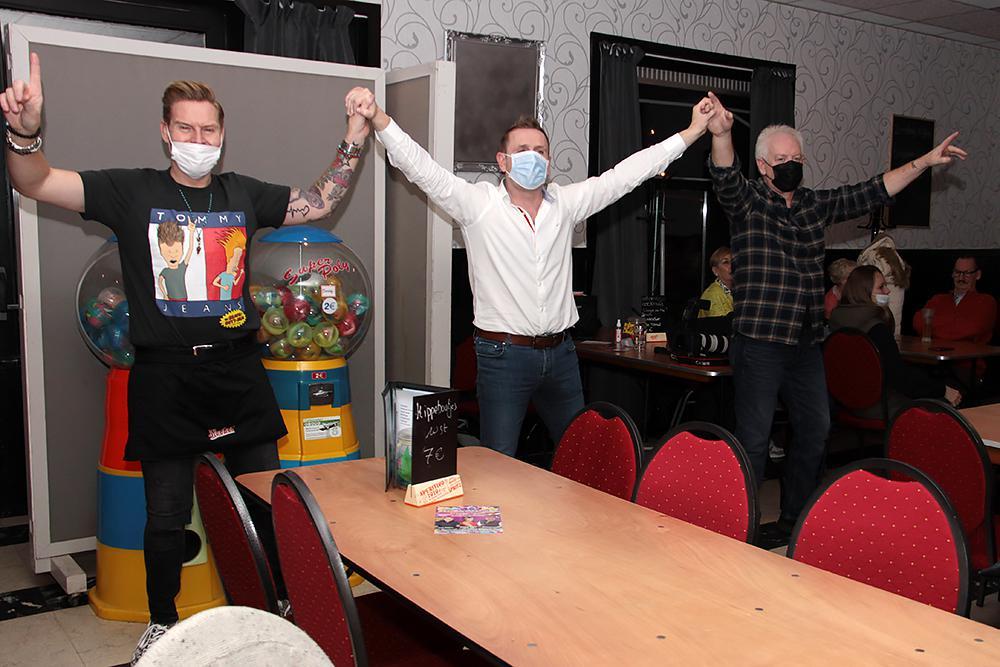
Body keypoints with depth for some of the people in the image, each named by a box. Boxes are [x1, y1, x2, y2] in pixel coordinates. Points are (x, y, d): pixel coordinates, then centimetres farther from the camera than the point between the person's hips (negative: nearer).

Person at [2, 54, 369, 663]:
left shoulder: (244, 194, 8)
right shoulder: (132, 191, 0)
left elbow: (318, 203, 15)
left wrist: (354, 140, 6)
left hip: (238, 369, 3)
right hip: (165, 377, -2)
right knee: (166, 516, 8)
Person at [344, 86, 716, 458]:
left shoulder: (565, 203, 6)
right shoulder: (478, 204, -5)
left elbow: (628, 172, 8)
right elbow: (420, 167, -15)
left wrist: (693, 130, 8)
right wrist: (378, 118, -31)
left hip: (560, 353, 4)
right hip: (503, 354, -4)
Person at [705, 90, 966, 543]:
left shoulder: (816, 204, 13)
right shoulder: (747, 201, -5)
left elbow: (872, 193, 19)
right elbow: (725, 177, -25)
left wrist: (924, 162, 15)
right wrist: (721, 134, -45)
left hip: (807, 344, 7)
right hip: (759, 344, -7)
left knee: (815, 431, 14)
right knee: (754, 439, -5)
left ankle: (796, 519, 30)